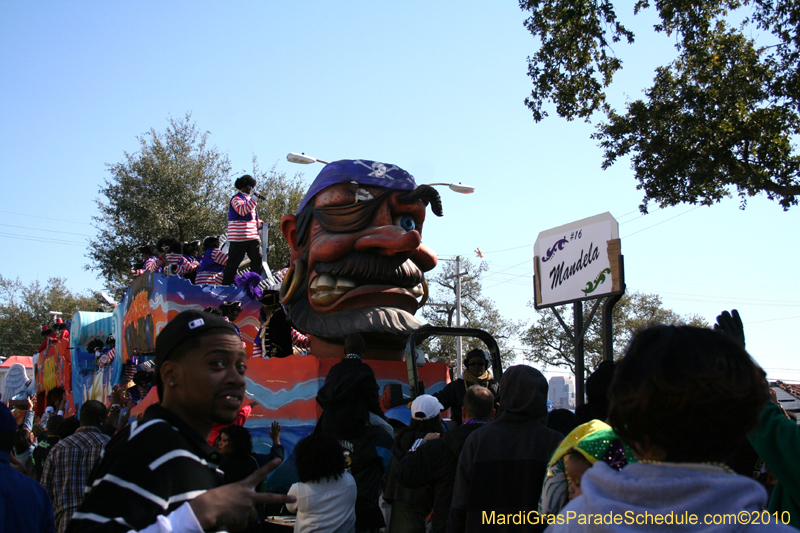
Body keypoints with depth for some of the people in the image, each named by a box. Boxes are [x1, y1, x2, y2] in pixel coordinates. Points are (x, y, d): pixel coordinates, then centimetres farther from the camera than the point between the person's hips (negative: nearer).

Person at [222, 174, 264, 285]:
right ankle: (226, 284, 0)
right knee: (233, 262, -5)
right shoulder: (236, 198, -4)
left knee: (257, 259, 1)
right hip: (239, 237, -8)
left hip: (253, 236, 8)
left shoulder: (249, 199, 24)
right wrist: (254, 199, -22)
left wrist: (259, 224, 16)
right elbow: (242, 211, -22)